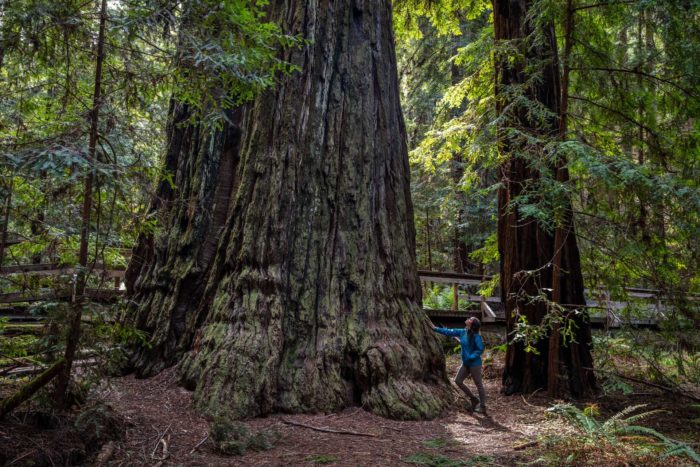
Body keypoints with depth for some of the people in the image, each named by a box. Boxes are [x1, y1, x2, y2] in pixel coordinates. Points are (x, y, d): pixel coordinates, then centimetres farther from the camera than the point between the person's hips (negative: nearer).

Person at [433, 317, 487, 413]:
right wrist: (436, 329, 11)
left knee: (479, 384, 2)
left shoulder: (476, 336, -19)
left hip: (474, 364, -8)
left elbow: (480, 349, -19)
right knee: (458, 381, 11)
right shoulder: (462, 332, 1)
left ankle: (482, 406, 14)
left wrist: (471, 357, -23)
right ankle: (474, 400, 23)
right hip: (465, 363, 8)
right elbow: (450, 332, 9)